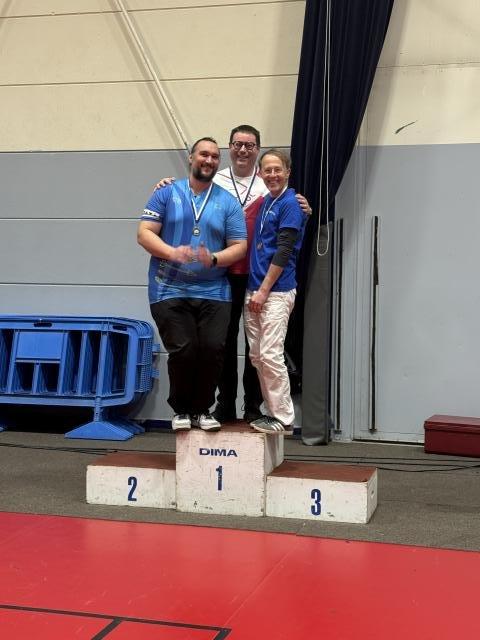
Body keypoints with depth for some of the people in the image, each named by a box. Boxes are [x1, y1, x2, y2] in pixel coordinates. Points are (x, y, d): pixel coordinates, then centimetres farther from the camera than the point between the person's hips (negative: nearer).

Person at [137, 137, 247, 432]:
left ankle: (202, 409, 12)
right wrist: (172, 252, -17)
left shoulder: (228, 202, 10)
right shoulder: (167, 194, 7)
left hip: (213, 292, 2)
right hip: (170, 290, -1)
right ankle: (181, 410, 14)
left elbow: (239, 246, 5)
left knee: (213, 349, -8)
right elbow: (144, 233, 0)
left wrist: (214, 259, -15)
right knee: (183, 350, -9)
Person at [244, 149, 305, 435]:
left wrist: (263, 291, -15)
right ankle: (273, 412, 18)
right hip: (255, 290, 8)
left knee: (270, 355, -10)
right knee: (257, 356, 10)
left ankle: (284, 418, -2)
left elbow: (283, 252, -14)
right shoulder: (265, 201, 16)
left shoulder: (290, 203, -8)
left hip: (276, 292, -8)